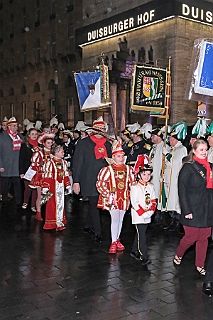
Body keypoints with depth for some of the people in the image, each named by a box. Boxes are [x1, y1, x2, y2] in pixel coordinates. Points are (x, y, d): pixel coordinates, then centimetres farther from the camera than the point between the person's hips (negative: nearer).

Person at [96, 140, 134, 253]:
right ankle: (113, 242, 1)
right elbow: (100, 183, -8)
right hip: (112, 198, -4)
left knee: (120, 219, 13)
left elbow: (132, 182, 14)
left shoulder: (128, 169, 5)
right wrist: (107, 195, -11)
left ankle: (117, 239, 29)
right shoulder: (108, 169, -7)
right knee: (115, 219, -9)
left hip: (124, 198, 4)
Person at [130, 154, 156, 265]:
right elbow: (134, 202, -17)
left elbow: (153, 200, 9)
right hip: (138, 215, -6)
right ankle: (144, 257, -7)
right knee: (142, 235, -8)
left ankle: (134, 251, 29)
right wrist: (143, 213, -19)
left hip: (147, 215, 7)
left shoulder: (151, 186, 8)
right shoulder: (135, 187, -13)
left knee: (140, 234, 15)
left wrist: (151, 210, -6)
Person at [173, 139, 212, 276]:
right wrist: (186, 211, -16)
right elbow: (182, 191, -12)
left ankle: (200, 266, 23)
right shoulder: (188, 168, -8)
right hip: (193, 209, -5)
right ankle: (178, 257, 26)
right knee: (191, 237, 1)